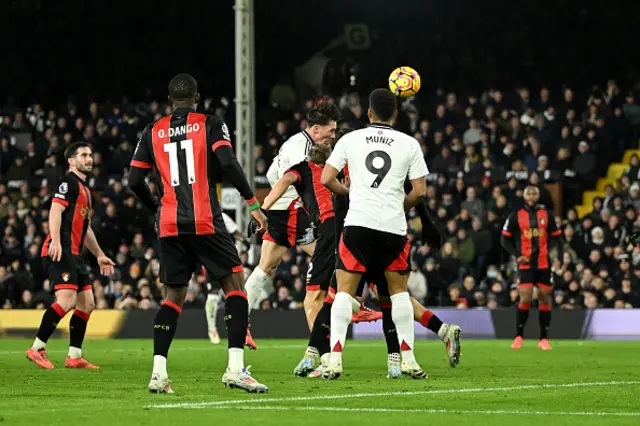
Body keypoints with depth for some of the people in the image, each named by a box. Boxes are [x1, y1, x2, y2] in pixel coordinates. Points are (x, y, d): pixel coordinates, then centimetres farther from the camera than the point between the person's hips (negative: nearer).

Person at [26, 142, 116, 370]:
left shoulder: (84, 189, 25)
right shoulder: (69, 183, -4)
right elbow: (55, 211, -18)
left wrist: (99, 255, 34)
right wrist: (56, 241, -31)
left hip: (74, 255, 10)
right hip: (60, 252, -10)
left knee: (87, 303, 7)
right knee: (67, 300, -21)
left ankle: (74, 357, 9)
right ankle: (37, 349, -15)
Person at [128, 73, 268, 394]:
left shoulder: (152, 132, 12)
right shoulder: (210, 125, 3)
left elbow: (134, 181, 10)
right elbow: (227, 163, -12)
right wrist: (253, 202, -6)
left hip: (170, 224, 4)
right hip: (205, 222, -4)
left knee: (173, 296, 13)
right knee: (235, 285, 4)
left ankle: (158, 372, 0)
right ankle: (235, 367, -10)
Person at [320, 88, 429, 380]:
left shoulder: (350, 139, 6)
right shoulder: (409, 144, 5)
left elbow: (326, 179, 4)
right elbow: (420, 191, 3)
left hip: (358, 223, -1)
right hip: (393, 226, 1)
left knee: (344, 290, 2)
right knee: (399, 289, 16)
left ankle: (335, 359, -11)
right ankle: (409, 359, 14)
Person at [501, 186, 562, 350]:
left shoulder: (547, 215, 8)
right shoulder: (516, 216, 1)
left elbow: (555, 236, 13)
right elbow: (505, 239, 3)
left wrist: (552, 251, -5)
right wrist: (517, 255, -9)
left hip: (544, 264, 3)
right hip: (525, 264, -3)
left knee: (545, 299, 4)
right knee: (525, 299, -12)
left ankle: (544, 339, 11)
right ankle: (519, 336, 1)